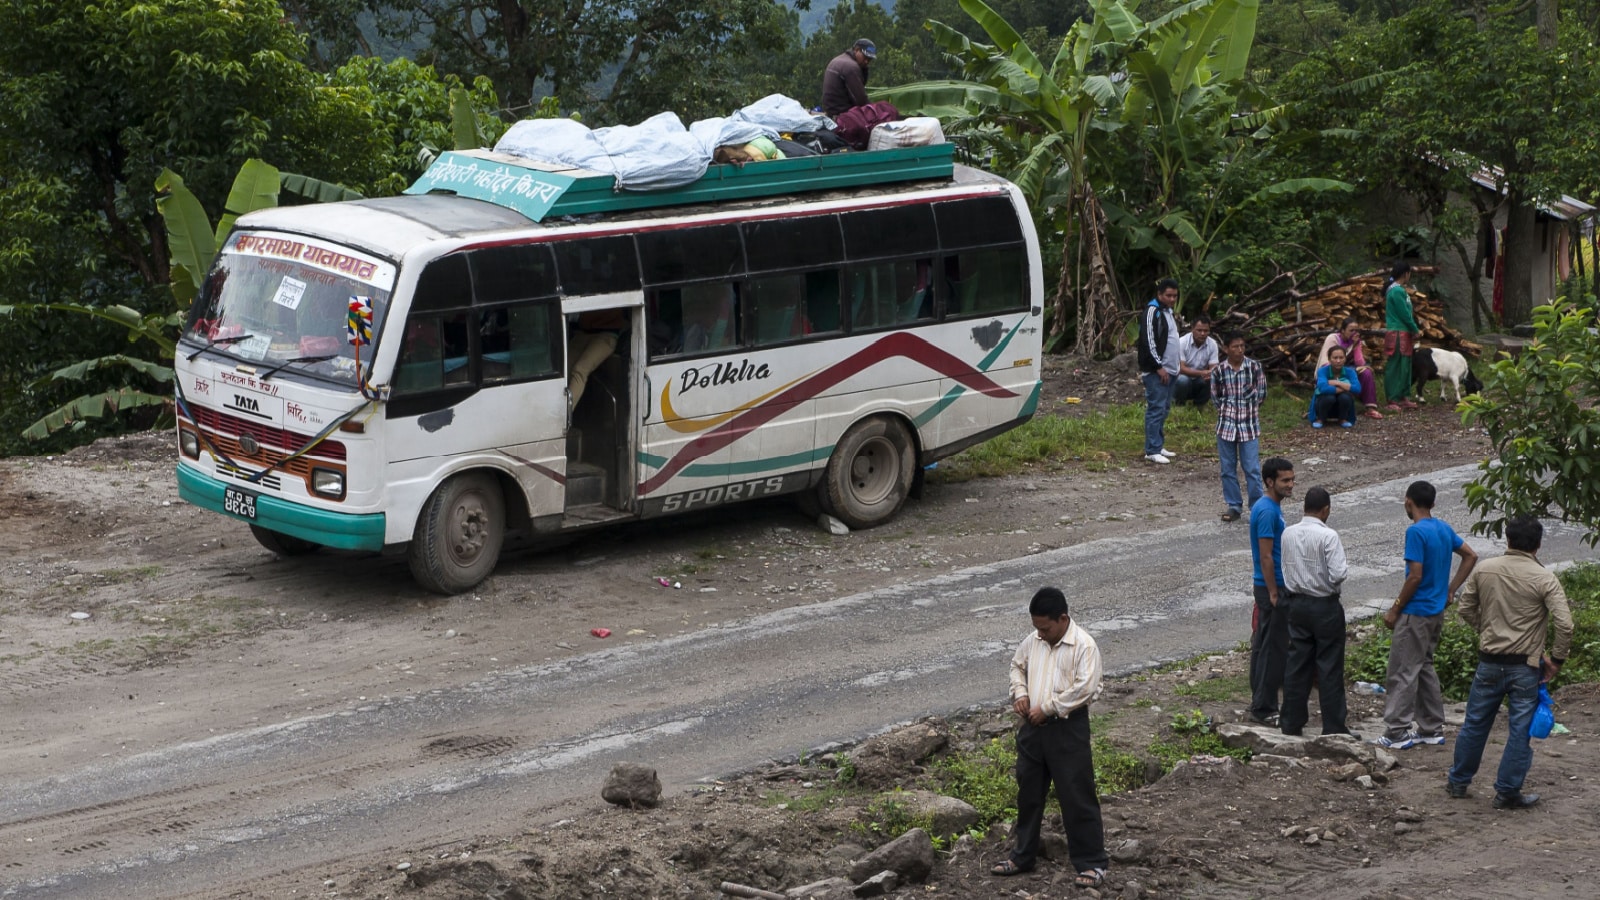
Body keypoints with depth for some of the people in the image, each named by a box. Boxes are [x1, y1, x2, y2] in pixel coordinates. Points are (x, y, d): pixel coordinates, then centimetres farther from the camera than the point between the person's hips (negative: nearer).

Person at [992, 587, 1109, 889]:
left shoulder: (1084, 645, -15)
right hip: (1032, 727, 7)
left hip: (1068, 729, -7)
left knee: (1077, 796, -4)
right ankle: (1023, 855, 28)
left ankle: (1092, 862, 3)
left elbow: (1086, 688, -23)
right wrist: (1019, 693, 2)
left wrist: (1047, 707, -19)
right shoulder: (1032, 640, 5)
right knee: (1029, 792, 15)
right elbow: (1018, 666, 22)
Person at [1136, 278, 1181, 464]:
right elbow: (1148, 342, -19)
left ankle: (1159, 446, 19)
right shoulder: (1152, 312, -13)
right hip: (1156, 372, -10)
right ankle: (1152, 451, -10)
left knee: (1164, 408, 12)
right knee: (1156, 409, -10)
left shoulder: (1168, 312, 18)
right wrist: (1159, 367, -20)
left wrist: (1175, 368, 21)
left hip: (1169, 370, 10)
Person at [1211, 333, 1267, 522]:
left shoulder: (1254, 367, -5)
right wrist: (1226, 409, 1)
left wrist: (1249, 407, 1)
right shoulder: (1219, 371, -2)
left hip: (1249, 424, -2)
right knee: (1228, 469, 8)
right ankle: (1232, 506, 18)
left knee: (1252, 469, -3)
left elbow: (1262, 392, 5)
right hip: (1226, 424, 2)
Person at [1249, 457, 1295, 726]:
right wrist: (1274, 595, -20)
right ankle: (1263, 708, -1)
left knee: (1263, 646, 14)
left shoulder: (1270, 507, 12)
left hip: (1271, 586, 10)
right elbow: (1266, 557, -21)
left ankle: (1261, 702, 21)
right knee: (1273, 649, -5)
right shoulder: (1267, 511, -20)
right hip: (1272, 587, -10)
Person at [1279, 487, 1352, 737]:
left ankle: (1291, 723, 17)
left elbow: (1286, 568, 8)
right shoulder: (1328, 536, -18)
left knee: (1297, 663, 12)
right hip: (1325, 606, -5)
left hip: (1296, 602, 6)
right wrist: (1345, 567, -2)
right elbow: (1338, 575, -22)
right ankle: (1333, 727, 6)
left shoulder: (1288, 533, 0)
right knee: (1329, 667, 2)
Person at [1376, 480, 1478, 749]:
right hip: (1436, 612, 9)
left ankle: (1397, 732, -3)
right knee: (1424, 668, 17)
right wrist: (1451, 590, 14)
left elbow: (1415, 576, -22)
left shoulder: (1416, 532, -18)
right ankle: (1432, 729, 20)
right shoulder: (1444, 529, 8)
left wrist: (1395, 610, -13)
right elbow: (1471, 557, 17)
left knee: (1402, 672, -4)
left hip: (1416, 613, -9)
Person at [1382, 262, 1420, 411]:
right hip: (1397, 334, -10)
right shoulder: (1397, 291, -15)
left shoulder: (1398, 289, 16)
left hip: (1404, 334, 10)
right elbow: (1404, 314, -16)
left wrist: (1414, 330, 8)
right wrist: (1416, 330, -5)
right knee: (1395, 368, -7)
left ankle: (1404, 397, 17)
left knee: (1405, 367, 12)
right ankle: (1393, 400, -7)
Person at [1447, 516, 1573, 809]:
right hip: (1525, 666, -3)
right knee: (1520, 731, 7)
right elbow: (1565, 624, -19)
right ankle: (1507, 793, 11)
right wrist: (1556, 659, -6)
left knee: (1475, 724, 18)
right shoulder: (1544, 579, -12)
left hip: (1489, 662, 3)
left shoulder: (1483, 570, -2)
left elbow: (1466, 609, 7)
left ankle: (1458, 781, 29)